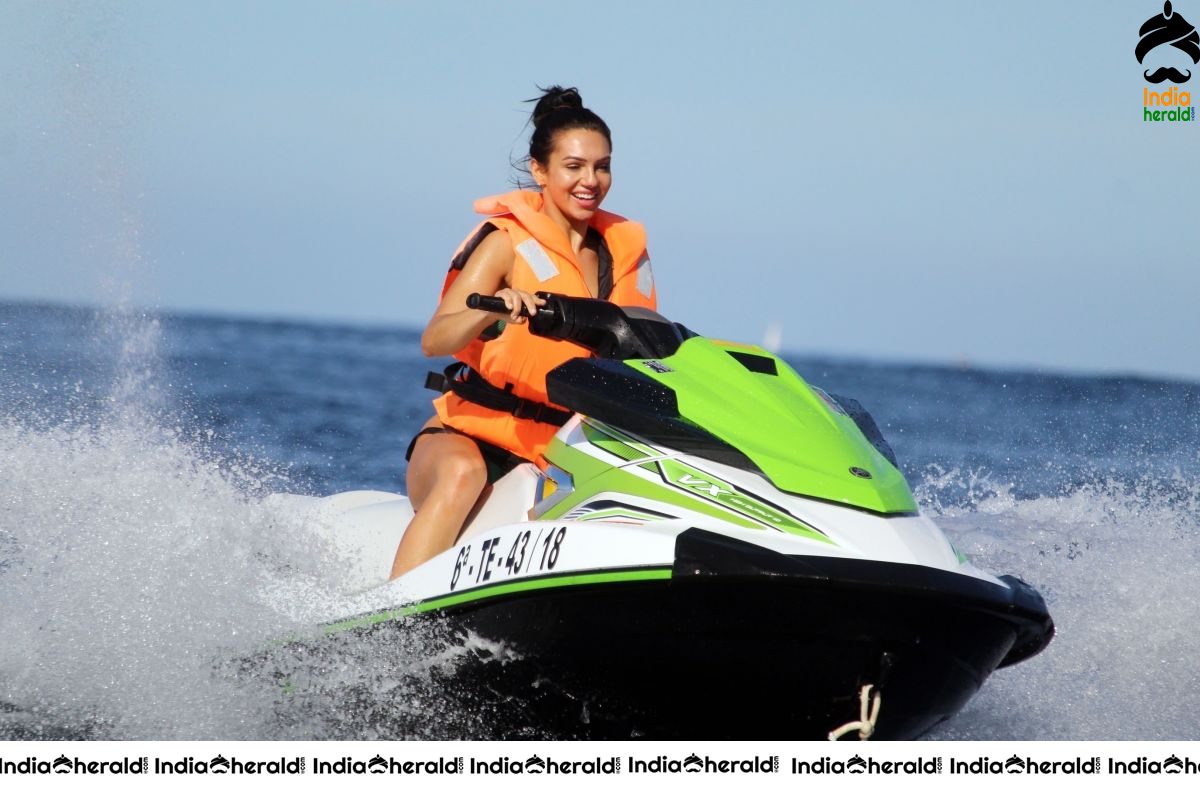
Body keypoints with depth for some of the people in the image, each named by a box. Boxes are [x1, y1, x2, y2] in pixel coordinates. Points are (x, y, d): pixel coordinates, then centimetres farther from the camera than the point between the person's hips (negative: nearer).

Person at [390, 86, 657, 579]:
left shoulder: (624, 249, 11)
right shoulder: (509, 242, -5)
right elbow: (434, 341, -16)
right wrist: (495, 308, -35)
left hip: (563, 448, 5)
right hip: (470, 432, -5)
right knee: (463, 474, -37)